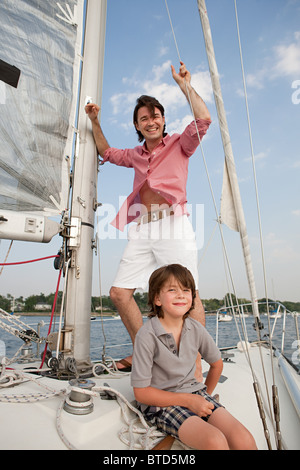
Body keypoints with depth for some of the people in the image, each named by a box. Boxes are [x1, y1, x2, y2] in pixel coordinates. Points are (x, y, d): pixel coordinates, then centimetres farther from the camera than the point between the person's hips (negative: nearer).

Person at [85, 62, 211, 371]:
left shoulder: (179, 144, 14)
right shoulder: (136, 155, 27)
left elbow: (203, 119, -2)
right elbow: (107, 153, 40)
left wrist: (184, 84, 4)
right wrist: (95, 122, 33)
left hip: (171, 224, -5)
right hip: (141, 230, 6)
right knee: (119, 293, 1)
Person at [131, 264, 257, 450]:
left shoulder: (196, 329, -4)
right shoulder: (147, 335, -19)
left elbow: (217, 363, 16)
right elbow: (141, 392, -13)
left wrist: (205, 395, 10)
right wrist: (188, 401, -15)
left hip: (194, 392, 5)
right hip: (160, 403, -4)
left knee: (244, 440, -16)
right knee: (216, 441, -26)